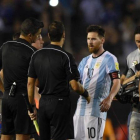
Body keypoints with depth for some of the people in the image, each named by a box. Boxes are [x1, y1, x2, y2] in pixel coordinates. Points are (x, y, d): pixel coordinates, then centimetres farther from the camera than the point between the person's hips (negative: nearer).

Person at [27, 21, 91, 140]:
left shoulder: (36, 55, 3)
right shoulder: (65, 57, -12)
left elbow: (30, 83, 6)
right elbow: (75, 86, -14)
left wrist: (31, 106, 13)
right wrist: (86, 94, 5)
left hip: (43, 103, 5)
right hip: (59, 103, -5)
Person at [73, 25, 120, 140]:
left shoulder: (109, 59, -3)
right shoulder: (85, 60, 21)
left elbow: (116, 82, -13)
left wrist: (109, 99, -30)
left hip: (97, 106, -7)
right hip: (81, 105, 8)